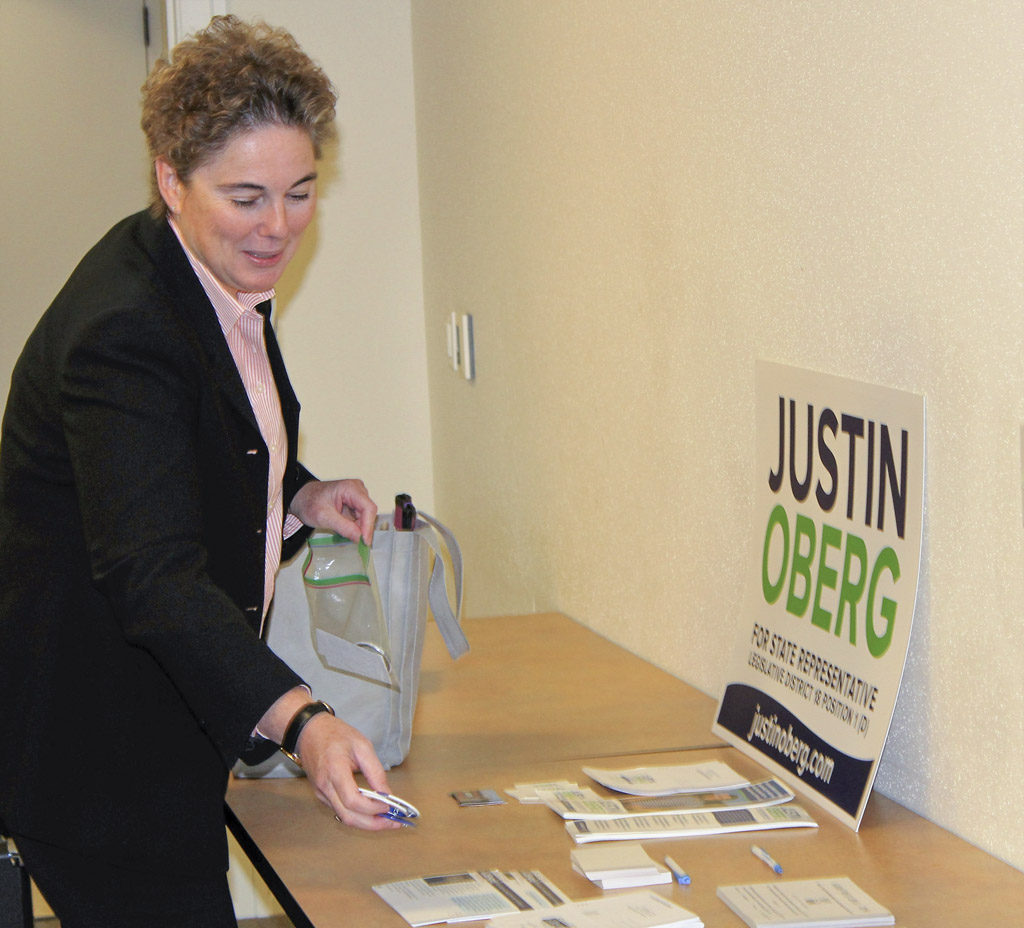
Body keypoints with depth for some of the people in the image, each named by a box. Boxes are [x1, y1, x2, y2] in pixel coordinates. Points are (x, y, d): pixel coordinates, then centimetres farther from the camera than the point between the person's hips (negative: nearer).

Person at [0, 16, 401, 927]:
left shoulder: (223, 280, 3)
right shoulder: (121, 330, -27)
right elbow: (155, 577, -38)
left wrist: (299, 498, 3)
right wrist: (304, 724, -49)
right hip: (93, 743, -10)